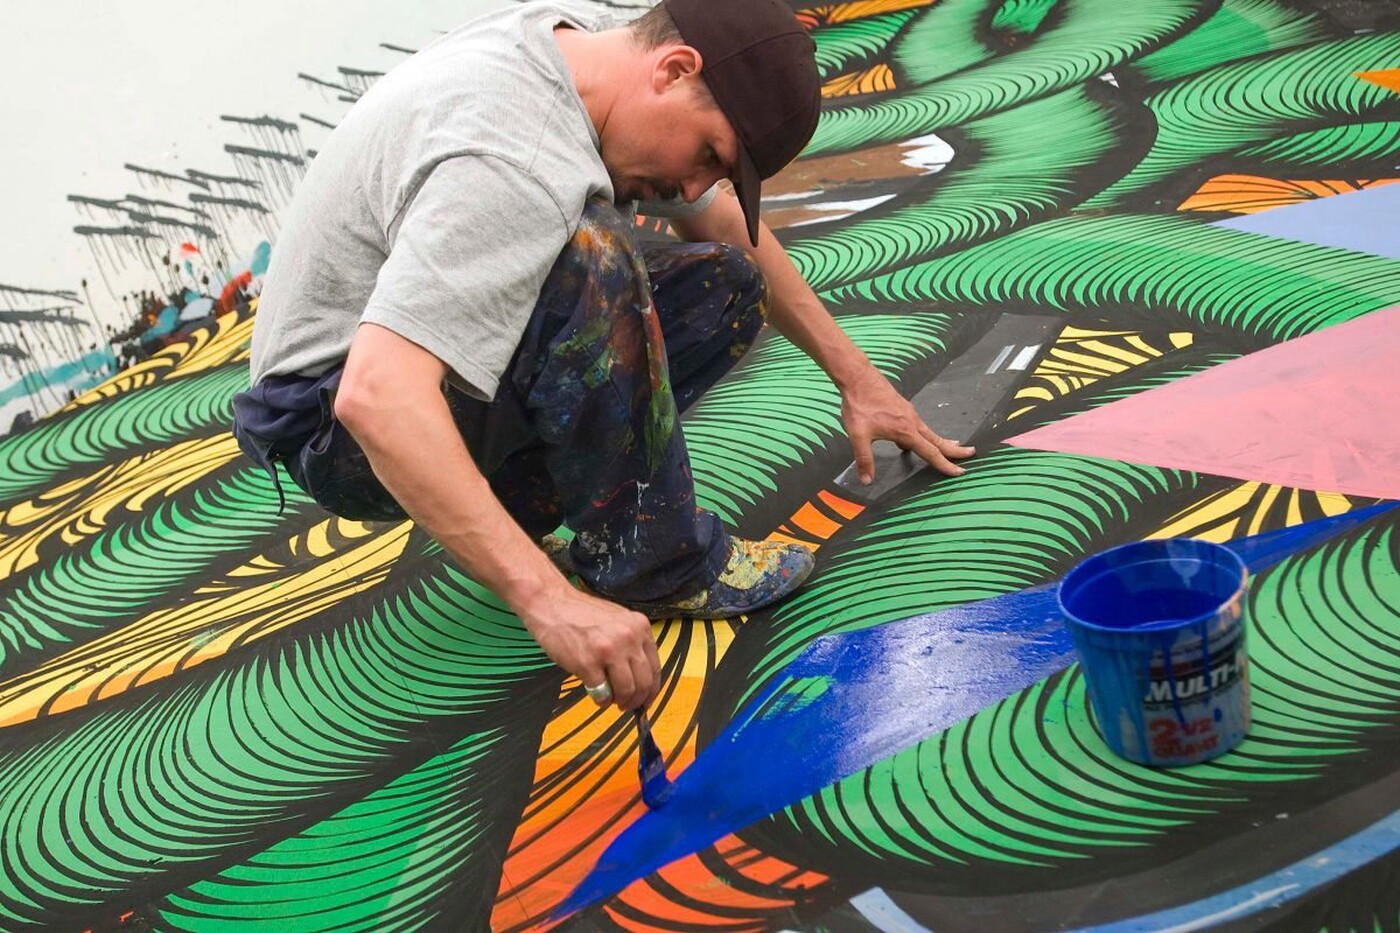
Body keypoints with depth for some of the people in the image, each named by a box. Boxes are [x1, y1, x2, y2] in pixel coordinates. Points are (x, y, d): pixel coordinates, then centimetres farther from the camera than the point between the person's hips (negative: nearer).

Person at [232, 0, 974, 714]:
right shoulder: (514, 163, -32)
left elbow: (730, 228, 12)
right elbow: (377, 398, -43)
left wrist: (853, 376, 15)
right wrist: (546, 597, -45)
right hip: (340, 422, -9)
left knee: (726, 287, 5)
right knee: (587, 257, -33)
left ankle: (515, 503, 2)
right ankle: (651, 560, -16)